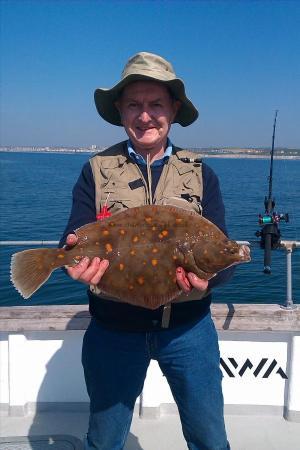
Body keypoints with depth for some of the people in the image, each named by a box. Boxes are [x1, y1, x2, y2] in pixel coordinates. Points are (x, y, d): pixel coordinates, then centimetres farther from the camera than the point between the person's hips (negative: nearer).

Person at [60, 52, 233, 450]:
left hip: (188, 327, 1)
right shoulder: (97, 171, -2)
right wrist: (75, 258, -30)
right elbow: (73, 239, -7)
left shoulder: (200, 175, 0)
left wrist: (208, 277, -27)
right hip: (113, 329, 0)